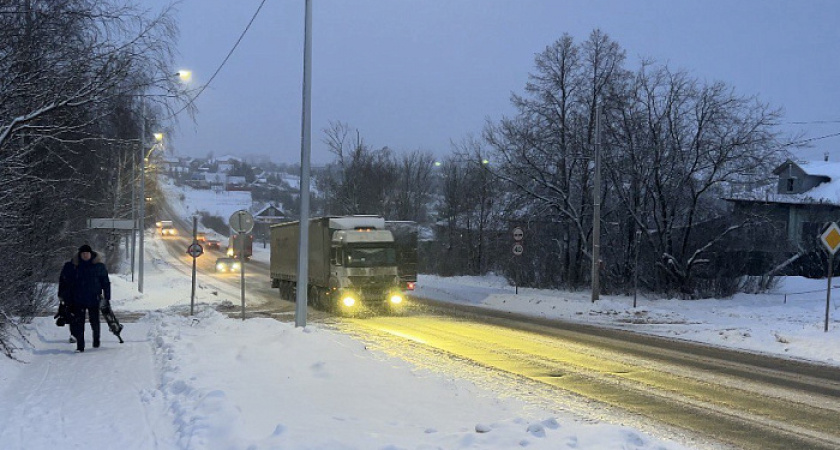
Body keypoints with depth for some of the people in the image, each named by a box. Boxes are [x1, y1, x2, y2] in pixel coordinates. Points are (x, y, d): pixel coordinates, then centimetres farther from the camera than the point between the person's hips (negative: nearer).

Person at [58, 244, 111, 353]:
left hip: (93, 299, 0)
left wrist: (107, 297, 5)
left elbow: (105, 282, 7)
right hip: (77, 299, 0)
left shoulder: (98, 266, 1)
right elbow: (63, 280, 7)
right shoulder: (72, 266, 0)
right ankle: (80, 346, 3)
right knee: (78, 323, -2)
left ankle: (96, 339, 34)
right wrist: (62, 295, 3)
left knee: (95, 322, 7)